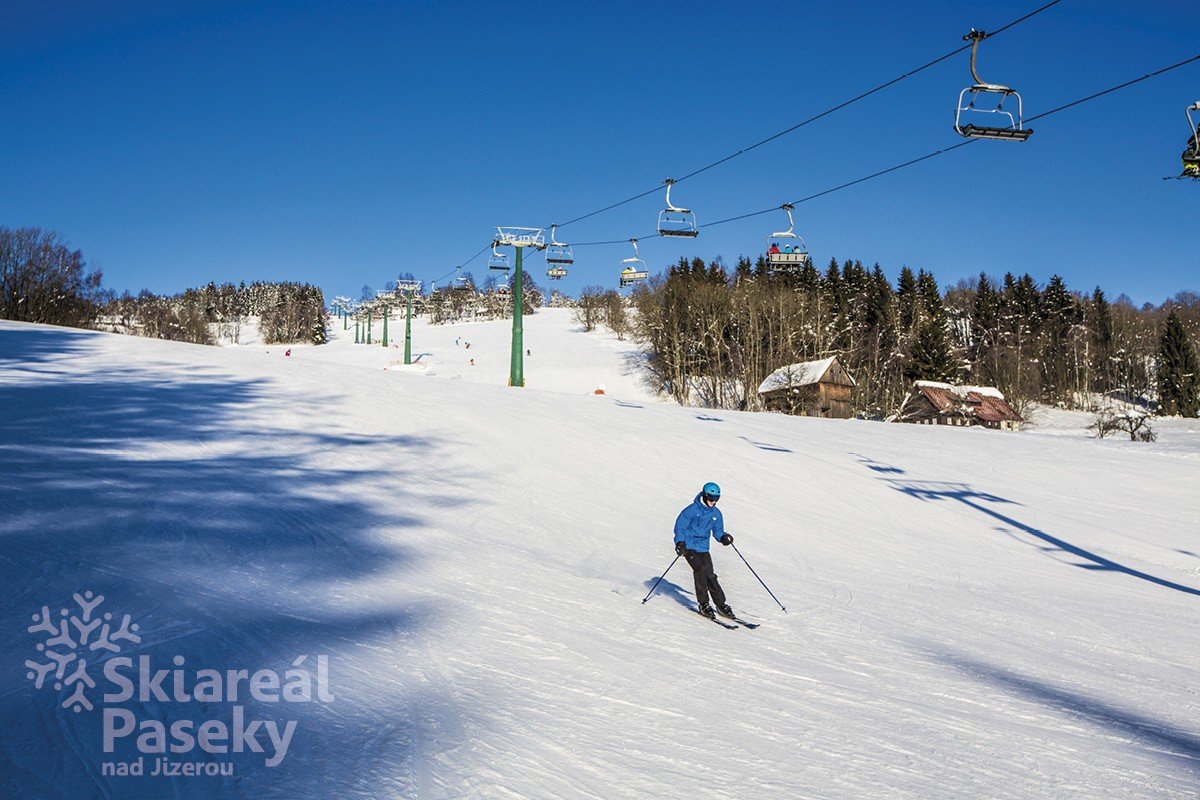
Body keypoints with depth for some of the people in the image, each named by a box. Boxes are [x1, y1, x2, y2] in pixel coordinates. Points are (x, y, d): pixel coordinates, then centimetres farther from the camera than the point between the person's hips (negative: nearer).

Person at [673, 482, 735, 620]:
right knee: (700, 570, -22)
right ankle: (703, 604, -16)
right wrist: (680, 543, -21)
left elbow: (717, 531, 16)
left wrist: (723, 537, -7)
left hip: (703, 548, 5)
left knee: (710, 575, -2)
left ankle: (721, 604, 6)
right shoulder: (692, 510, -10)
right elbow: (679, 527, -7)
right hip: (689, 547, -5)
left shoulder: (716, 513, 6)